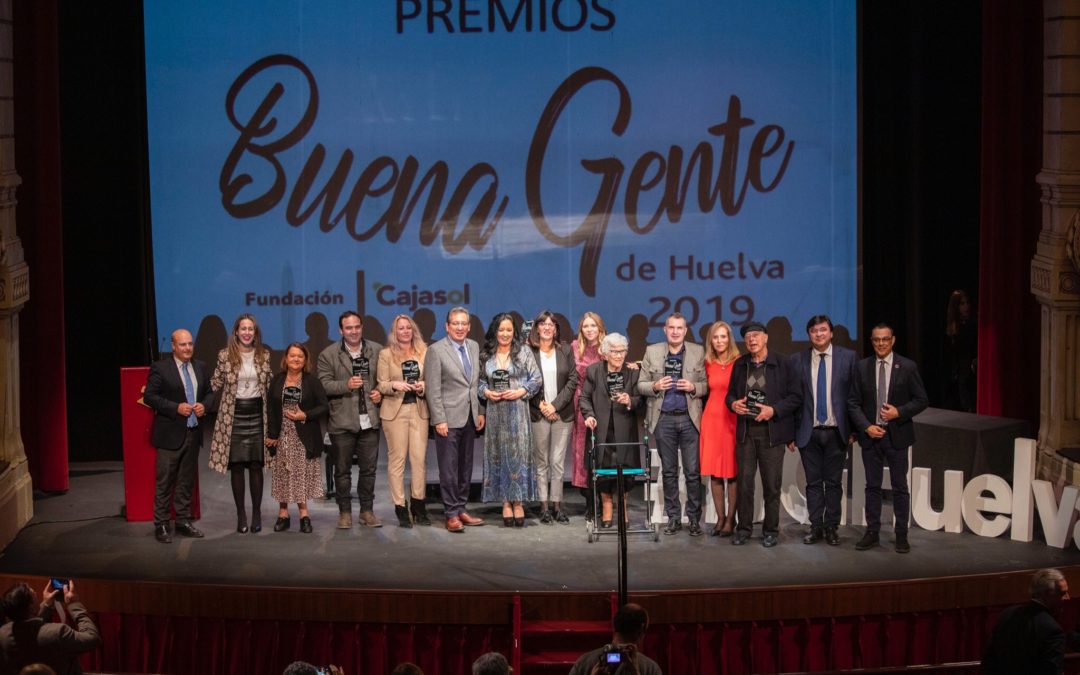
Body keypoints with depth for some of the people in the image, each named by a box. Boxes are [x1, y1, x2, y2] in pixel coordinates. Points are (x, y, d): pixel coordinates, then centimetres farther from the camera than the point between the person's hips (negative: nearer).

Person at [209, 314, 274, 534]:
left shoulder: (264, 356, 6)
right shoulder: (224, 356, 1)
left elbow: (270, 385, 12)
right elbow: (216, 385, 5)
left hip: (257, 415, 1)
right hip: (233, 416, -1)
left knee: (256, 466, 2)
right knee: (236, 466, 2)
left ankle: (257, 513, 11)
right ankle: (240, 514, 10)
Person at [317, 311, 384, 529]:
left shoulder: (376, 351, 8)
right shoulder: (328, 355, 0)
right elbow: (323, 385, -6)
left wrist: (381, 392, -3)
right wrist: (347, 385, -19)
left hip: (369, 419, 2)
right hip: (342, 421, -2)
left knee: (368, 469, 7)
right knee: (342, 470, 5)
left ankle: (367, 511, 17)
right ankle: (345, 513, 14)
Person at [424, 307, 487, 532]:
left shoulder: (474, 347, 10)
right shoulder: (436, 350, -7)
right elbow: (433, 389, -10)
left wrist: (480, 412, 11)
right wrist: (439, 420, -14)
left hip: (470, 418, 6)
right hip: (448, 418, -6)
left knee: (465, 467, 9)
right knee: (449, 468, -3)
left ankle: (461, 509, 17)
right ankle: (452, 514, 1)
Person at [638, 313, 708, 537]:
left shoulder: (698, 352, 5)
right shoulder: (652, 352, 7)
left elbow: (707, 384, 7)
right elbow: (640, 385, 8)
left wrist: (693, 387, -13)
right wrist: (655, 386, -12)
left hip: (690, 418, -1)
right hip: (664, 419, 1)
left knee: (693, 472, -2)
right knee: (669, 472, 8)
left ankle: (693, 518, 5)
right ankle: (673, 517, 15)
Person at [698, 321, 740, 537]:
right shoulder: (708, 364, 9)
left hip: (733, 420, -4)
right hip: (712, 418, 4)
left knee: (732, 471, -2)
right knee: (714, 472, 4)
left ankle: (730, 520, 3)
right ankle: (720, 518, 11)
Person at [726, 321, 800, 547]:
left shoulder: (782, 364, -3)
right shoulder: (740, 365, 10)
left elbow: (794, 397, -4)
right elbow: (730, 393, 17)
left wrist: (773, 410, -17)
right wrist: (733, 404, -6)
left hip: (771, 431, -3)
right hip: (745, 431, 3)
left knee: (772, 484, 3)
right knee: (744, 482, 4)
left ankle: (771, 531, 13)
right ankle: (744, 528, 13)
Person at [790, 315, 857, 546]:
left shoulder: (848, 357, 1)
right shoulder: (798, 360, 4)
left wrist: (854, 429, -2)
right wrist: (791, 432, -1)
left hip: (836, 431, -1)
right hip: (809, 432, 1)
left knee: (833, 482, 5)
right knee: (813, 482, 6)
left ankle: (832, 527, 13)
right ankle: (816, 527, 13)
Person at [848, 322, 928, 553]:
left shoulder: (908, 367, -2)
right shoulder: (862, 367, 3)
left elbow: (921, 400, -1)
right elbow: (853, 402, 4)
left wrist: (899, 412, -15)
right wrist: (866, 426, -9)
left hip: (897, 435, -2)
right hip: (870, 434, 2)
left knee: (900, 487, 3)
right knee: (872, 486, 8)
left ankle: (901, 535, 10)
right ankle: (872, 532, 15)